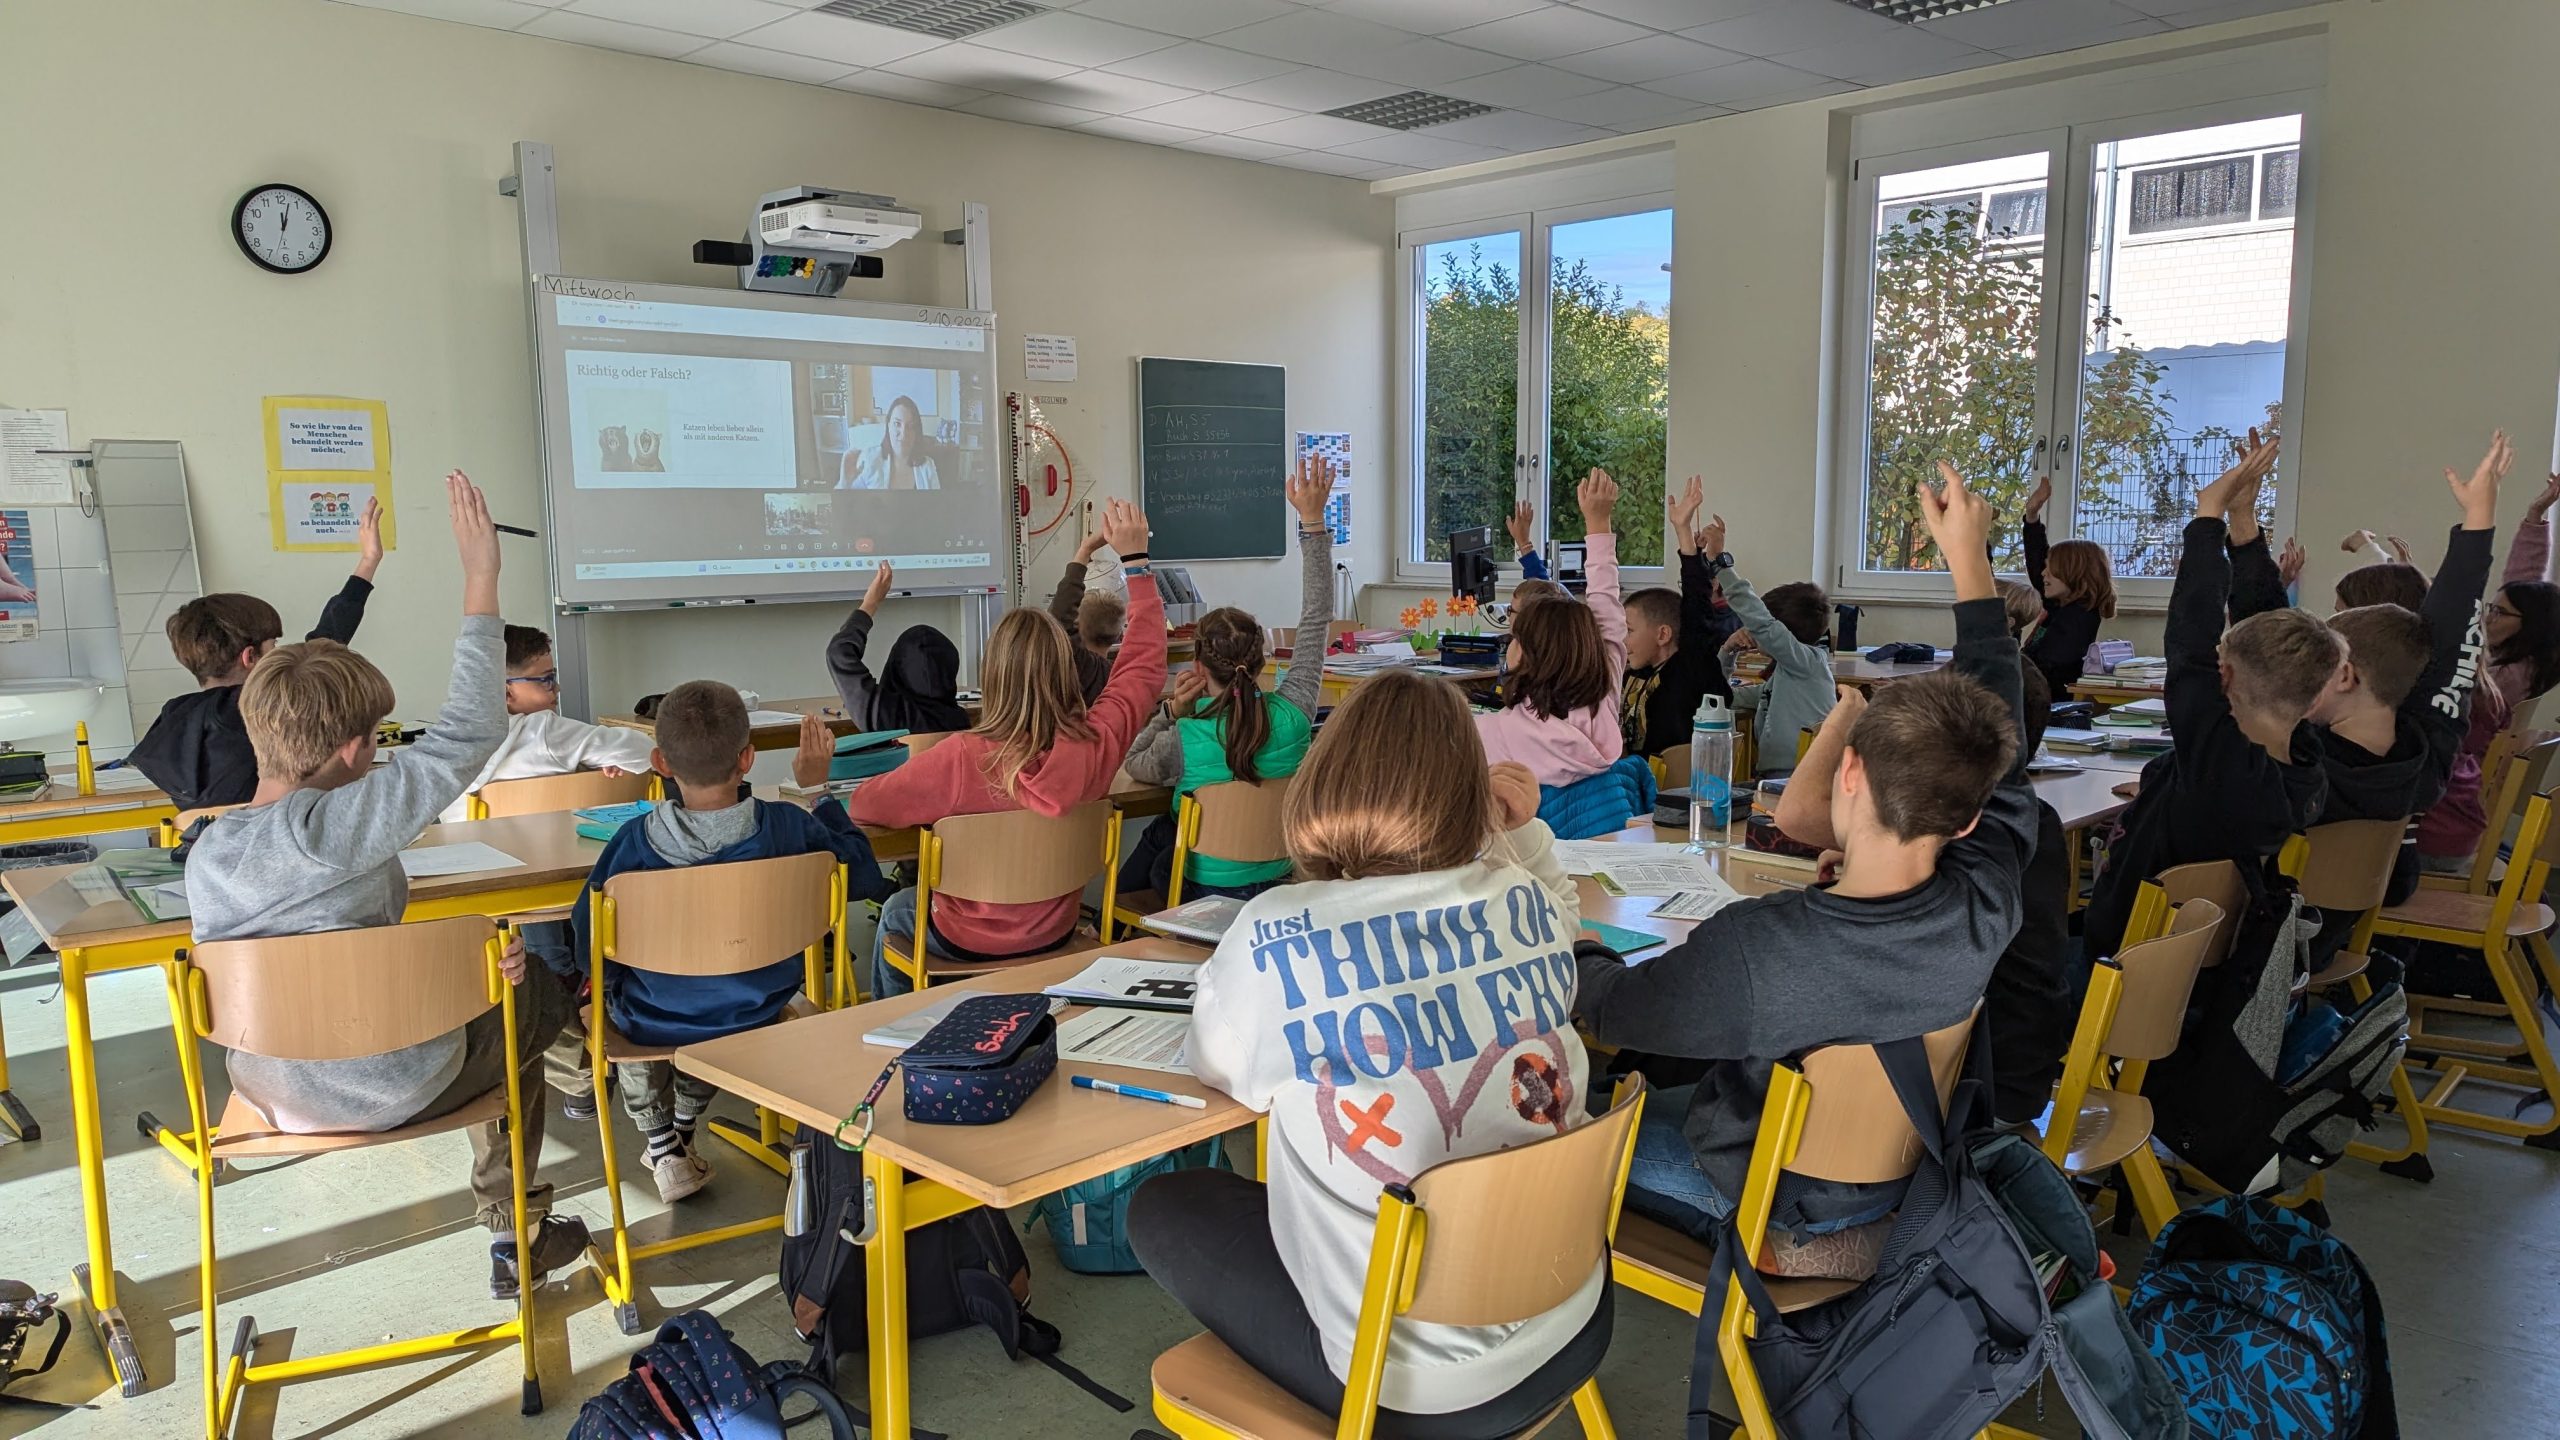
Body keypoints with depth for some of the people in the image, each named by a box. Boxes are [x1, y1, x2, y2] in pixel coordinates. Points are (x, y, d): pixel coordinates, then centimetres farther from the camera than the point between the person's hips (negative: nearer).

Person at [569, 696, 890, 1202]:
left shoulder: (634, 840, -25)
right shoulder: (789, 826, -23)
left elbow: (587, 948, -14)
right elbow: (866, 878, -5)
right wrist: (817, 790, 1)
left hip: (656, 1024, -1)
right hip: (755, 1016, 2)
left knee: (610, 999, 35)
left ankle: (663, 1145, 34)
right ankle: (684, 1129, 46)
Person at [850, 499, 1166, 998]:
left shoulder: (962, 758, -33)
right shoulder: (1096, 746, -23)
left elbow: (865, 805, -20)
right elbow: (1145, 666, -7)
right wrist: (1136, 559, -1)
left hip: (968, 944, -4)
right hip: (1055, 935, 4)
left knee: (896, 912, 31)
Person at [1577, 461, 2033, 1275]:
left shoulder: (1755, 950, -40)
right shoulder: (1986, 908, -25)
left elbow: (1611, 1009, -20)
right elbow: (1997, 737, -7)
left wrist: (1573, 952, 4)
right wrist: (1970, 561, 2)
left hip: (1775, 1225, -6)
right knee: (1670, 1098, 24)